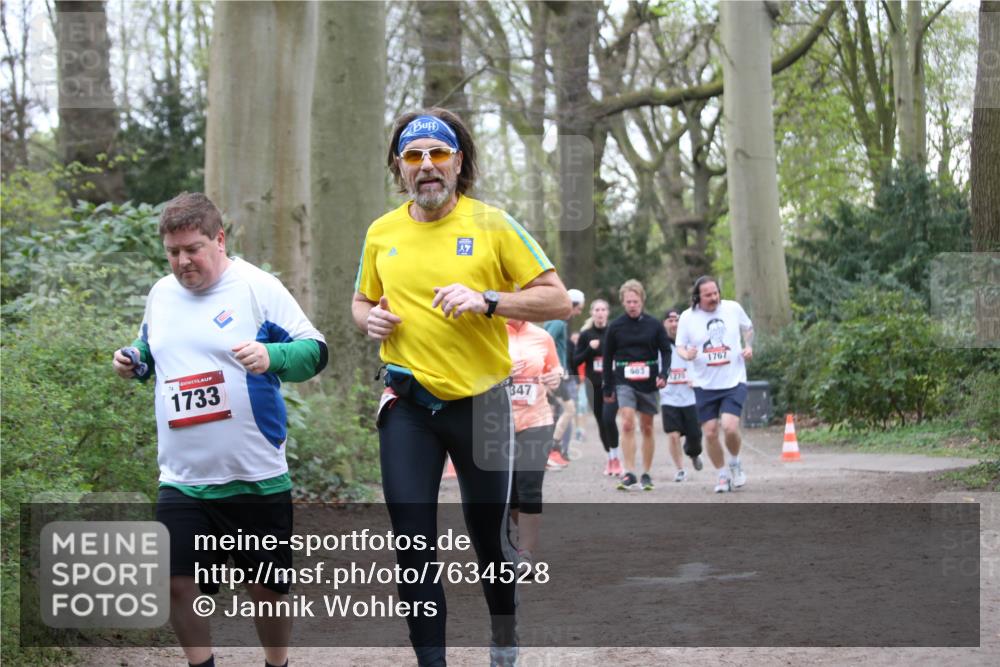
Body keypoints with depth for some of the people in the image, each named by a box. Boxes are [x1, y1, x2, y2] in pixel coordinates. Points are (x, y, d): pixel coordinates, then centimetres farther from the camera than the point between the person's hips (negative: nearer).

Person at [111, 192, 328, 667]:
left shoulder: (258, 288, -6)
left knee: (268, 588, 7)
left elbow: (314, 351, -8)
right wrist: (133, 361, 3)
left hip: (256, 478, -4)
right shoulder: (161, 294, 10)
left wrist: (271, 356, -27)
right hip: (182, 480, 4)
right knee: (178, 583, -3)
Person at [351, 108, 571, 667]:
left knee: (489, 537, 10)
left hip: (481, 403, -2)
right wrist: (370, 318, -3)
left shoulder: (492, 224, -6)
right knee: (413, 545, -5)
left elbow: (558, 300, -6)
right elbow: (363, 301, 21)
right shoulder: (381, 233, 4)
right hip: (408, 405, 2)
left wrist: (487, 301, -21)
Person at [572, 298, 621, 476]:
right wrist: (589, 349, -12)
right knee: (601, 422, 7)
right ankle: (610, 458, 21)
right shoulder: (585, 335, 5)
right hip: (594, 385, 3)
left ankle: (616, 457, -5)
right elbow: (576, 360, 3)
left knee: (608, 418, -18)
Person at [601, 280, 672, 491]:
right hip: (624, 382, -1)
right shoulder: (615, 327, 3)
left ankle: (646, 474, 18)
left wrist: (663, 375, -10)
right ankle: (629, 474, -18)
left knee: (647, 428, 8)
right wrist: (607, 389, 8)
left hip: (648, 383, 1)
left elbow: (666, 352, 6)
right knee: (627, 424, -17)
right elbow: (608, 358, 9)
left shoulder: (654, 325, 3)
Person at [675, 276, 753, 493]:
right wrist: (686, 354, -21)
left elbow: (748, 328, 18)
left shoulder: (733, 308, -1)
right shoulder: (688, 317, -4)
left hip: (734, 381, -1)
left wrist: (748, 346, 0)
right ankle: (723, 475, 21)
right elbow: (680, 347, 2)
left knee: (730, 427, -17)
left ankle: (735, 463, 12)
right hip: (705, 385, 1)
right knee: (710, 433, 1)